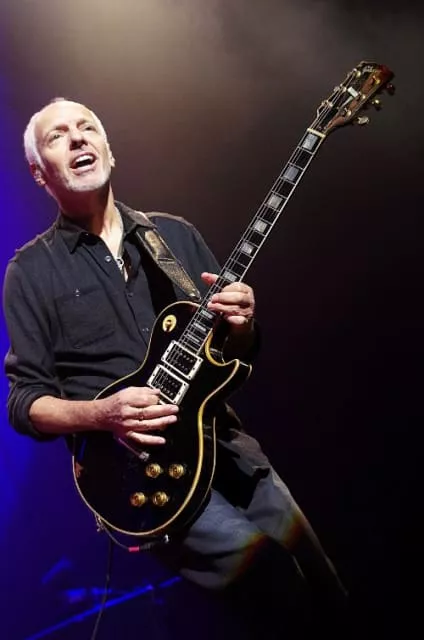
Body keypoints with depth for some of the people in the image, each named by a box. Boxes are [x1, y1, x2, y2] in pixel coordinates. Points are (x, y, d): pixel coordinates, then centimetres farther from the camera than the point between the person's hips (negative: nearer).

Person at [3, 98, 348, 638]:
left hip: (219, 438, 4)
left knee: (326, 592, -1)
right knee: (268, 570, -21)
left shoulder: (175, 234, 11)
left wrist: (240, 325, -10)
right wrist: (102, 415, -19)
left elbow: (240, 353, 14)